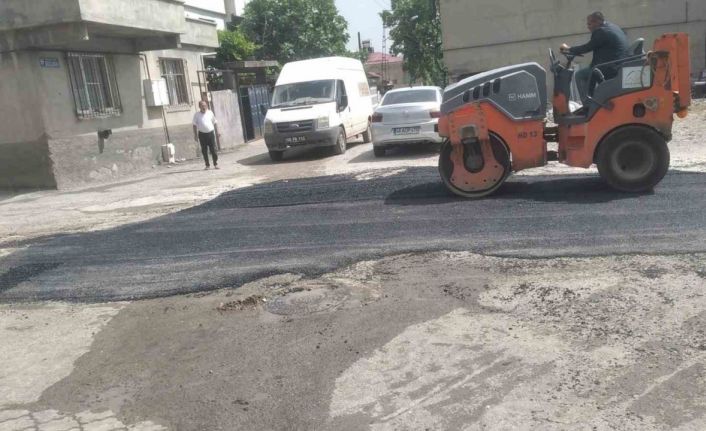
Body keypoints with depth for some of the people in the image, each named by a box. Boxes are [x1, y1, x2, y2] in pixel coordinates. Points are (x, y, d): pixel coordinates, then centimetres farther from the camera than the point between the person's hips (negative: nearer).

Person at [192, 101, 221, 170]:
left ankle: (215, 164, 6)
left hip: (210, 133, 0)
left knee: (213, 149, -2)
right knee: (204, 150, 4)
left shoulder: (210, 113, 5)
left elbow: (215, 123, 12)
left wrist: (217, 132, 8)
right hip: (202, 134, 0)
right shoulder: (197, 115, 1)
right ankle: (207, 165, 13)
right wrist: (195, 135, -1)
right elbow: (195, 125, 4)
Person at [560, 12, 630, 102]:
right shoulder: (614, 27, 19)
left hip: (612, 69, -10)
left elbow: (587, 48, -8)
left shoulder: (601, 32, -13)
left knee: (580, 75, -3)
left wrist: (569, 49, 5)